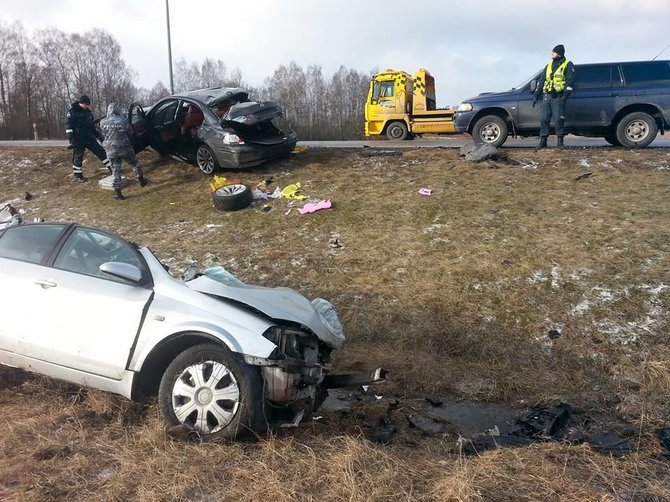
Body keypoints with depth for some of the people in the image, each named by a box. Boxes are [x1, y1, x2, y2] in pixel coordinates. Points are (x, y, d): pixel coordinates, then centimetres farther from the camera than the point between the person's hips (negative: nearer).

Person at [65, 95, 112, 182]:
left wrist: (98, 135, 22)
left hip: (89, 138, 6)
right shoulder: (72, 111, -9)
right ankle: (78, 175, 15)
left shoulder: (88, 112, 13)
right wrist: (71, 139, -21)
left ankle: (111, 168, 8)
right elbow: (68, 126, -14)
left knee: (101, 152, 3)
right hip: (78, 140, -6)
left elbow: (92, 125, 24)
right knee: (78, 157, 3)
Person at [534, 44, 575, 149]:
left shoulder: (568, 65, 3)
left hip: (557, 96, -5)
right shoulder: (549, 65, 20)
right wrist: (537, 94, 18)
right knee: (544, 119, 2)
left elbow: (570, 80, -6)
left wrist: (566, 94, -18)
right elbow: (541, 80, 24)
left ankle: (560, 141, -3)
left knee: (558, 119, -9)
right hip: (546, 96, 6)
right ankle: (543, 141, 6)